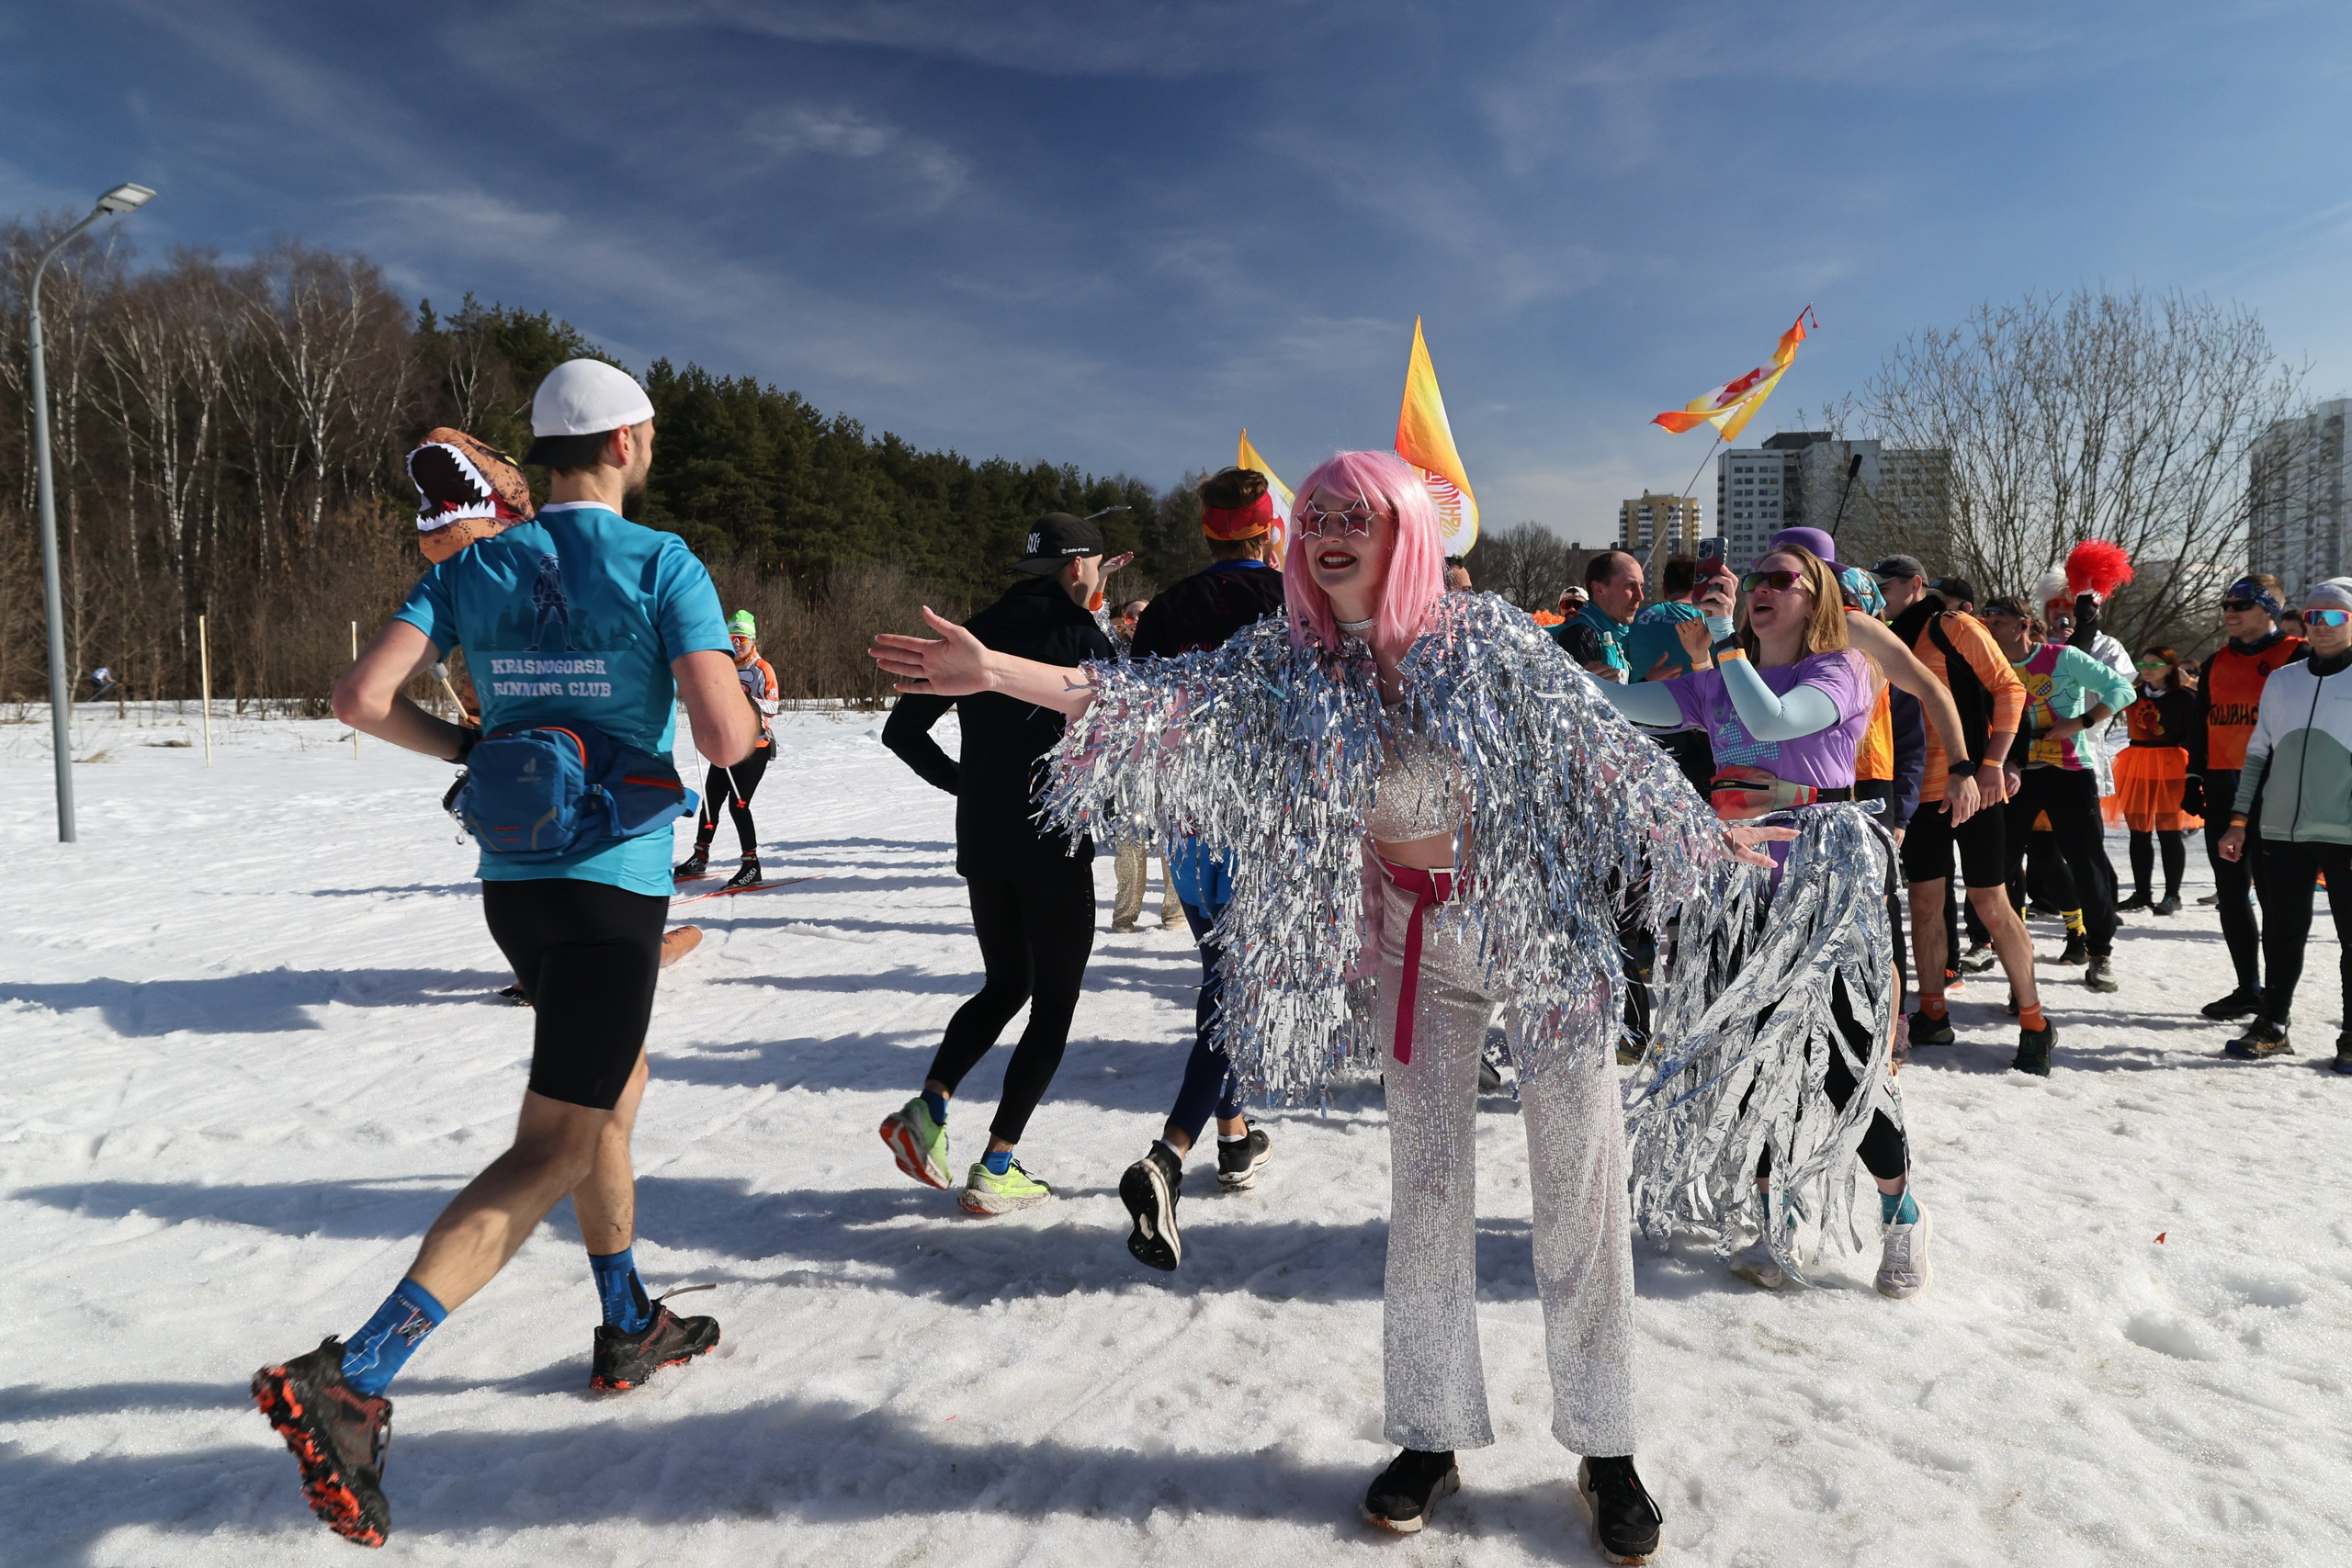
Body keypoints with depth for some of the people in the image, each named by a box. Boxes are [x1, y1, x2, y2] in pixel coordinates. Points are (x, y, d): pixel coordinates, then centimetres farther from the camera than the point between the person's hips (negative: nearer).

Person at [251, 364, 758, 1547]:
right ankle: (350, 1381, -10)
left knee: (618, 1085, 24)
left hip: (513, 878, 7)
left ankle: (630, 1329, 37)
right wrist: (742, 690, 3)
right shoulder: (662, 565, -12)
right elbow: (728, 741, -19)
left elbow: (360, 699, -3)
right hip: (612, 880, -7)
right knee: (552, 1150, -1)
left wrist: (470, 751, 12)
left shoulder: (472, 567, 5)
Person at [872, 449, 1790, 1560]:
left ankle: (1605, 1450, 22)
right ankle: (1432, 1438, 26)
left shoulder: (1488, 636, -11)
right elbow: (1157, 702, -13)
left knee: (1579, 1185, 5)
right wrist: (991, 670, -21)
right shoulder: (1285, 665, -6)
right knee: (1426, 1188, 10)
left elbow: (1594, 744, -1)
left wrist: (1701, 831, 8)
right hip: (1415, 947, 2)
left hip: (1539, 924, -2)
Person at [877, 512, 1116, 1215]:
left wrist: (965, 783, 14)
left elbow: (902, 729, 8)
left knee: (1006, 985, 22)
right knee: (1054, 1005, 6)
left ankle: (927, 1110, 6)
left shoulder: (979, 631, 8)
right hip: (1056, 846, -6)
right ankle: (994, 1170, 4)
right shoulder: (1078, 632, -9)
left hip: (982, 846, 6)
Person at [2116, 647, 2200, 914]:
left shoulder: (2185, 697, -4)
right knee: (2139, 833, 8)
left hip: (2171, 768, -5)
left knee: (2169, 833, -2)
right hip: (2137, 768, 5)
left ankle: (2172, 896, 7)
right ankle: (2141, 894, 16)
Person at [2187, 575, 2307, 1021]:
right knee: (2231, 893, 9)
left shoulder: (2296, 657, -3)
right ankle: (2248, 989, 20)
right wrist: (2195, 777, 13)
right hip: (2223, 790, 6)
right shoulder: (2216, 664, 14)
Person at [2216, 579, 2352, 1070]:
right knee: (2282, 932, 9)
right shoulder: (2281, 680, 12)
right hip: (2283, 831, 4)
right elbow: (2258, 753, 15)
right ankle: (2271, 1025, 17)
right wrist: (2238, 821, 11)